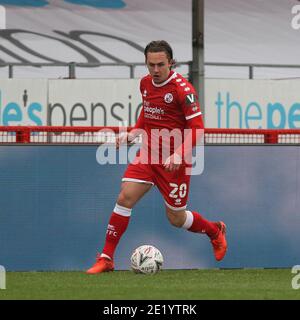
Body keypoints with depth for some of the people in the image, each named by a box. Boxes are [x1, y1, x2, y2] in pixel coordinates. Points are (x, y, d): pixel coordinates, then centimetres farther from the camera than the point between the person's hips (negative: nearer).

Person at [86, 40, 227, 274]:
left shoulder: (183, 89, -17)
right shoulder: (145, 84, 4)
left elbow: (197, 129, -18)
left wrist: (178, 154, -29)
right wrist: (133, 133, 8)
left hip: (173, 161, -5)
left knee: (176, 219, 5)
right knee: (125, 198, -12)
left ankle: (215, 231, 37)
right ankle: (106, 258, -7)